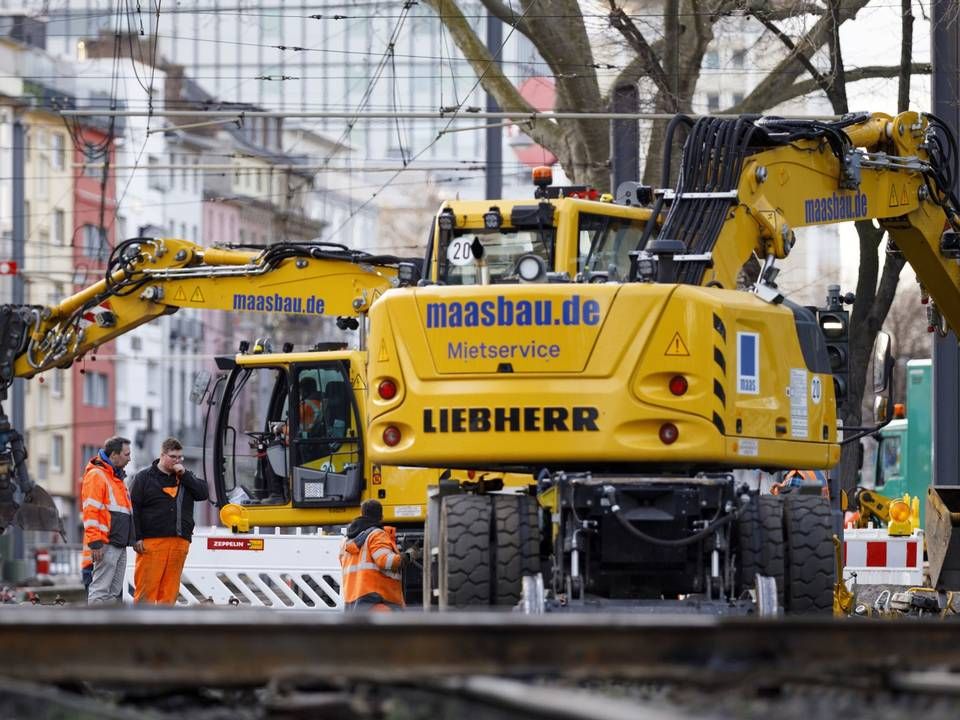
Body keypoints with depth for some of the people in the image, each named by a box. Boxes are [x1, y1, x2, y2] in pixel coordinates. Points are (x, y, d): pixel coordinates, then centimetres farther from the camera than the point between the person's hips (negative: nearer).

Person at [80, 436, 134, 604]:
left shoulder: (116, 477, 22)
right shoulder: (96, 475, -9)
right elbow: (90, 511, -16)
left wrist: (130, 539, 23)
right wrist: (95, 543, -21)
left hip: (120, 544, 10)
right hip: (106, 544, -10)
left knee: (114, 592, 10)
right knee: (100, 590, -11)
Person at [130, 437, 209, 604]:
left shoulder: (186, 477, 18)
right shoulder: (144, 477, 5)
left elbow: (203, 493, 3)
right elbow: (133, 508, 0)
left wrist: (185, 475, -3)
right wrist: (137, 538, -9)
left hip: (180, 541, 4)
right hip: (151, 541, -4)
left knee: (170, 588, 2)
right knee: (147, 586, -9)